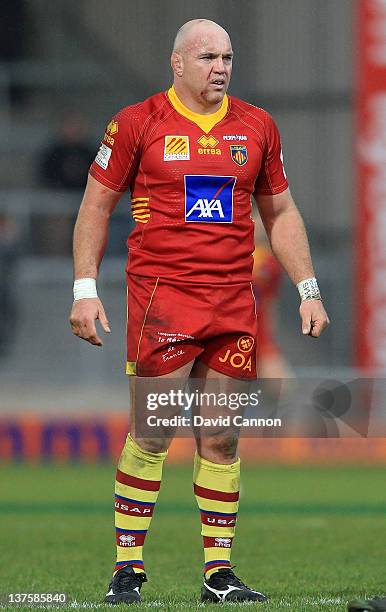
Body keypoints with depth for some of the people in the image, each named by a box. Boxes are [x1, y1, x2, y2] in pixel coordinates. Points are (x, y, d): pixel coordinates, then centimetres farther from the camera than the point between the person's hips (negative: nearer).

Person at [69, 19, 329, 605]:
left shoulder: (257, 126, 11)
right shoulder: (137, 123, 0)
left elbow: (280, 212, 20)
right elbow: (96, 206, 4)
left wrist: (308, 289, 13)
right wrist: (85, 288, -3)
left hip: (234, 303, 4)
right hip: (161, 297, -4)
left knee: (222, 441, 5)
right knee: (152, 438, -5)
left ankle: (219, 572, 11)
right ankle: (128, 568, 3)